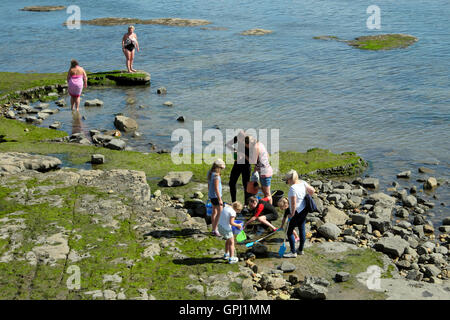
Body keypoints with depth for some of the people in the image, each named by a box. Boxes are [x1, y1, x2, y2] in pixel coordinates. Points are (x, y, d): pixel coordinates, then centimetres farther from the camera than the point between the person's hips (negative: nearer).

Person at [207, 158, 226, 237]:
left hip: (211, 195, 10)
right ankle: (215, 230, -5)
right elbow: (216, 188, -22)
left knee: (214, 212, 17)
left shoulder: (210, 173, 5)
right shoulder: (216, 176, -22)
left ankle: (214, 229, 25)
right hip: (216, 196, -10)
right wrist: (220, 199, -19)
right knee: (220, 213, -5)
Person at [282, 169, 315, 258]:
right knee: (302, 229, 18)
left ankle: (293, 252, 5)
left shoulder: (293, 188, -23)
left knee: (289, 232, 1)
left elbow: (293, 203, -24)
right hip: (304, 209, 9)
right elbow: (312, 190, 9)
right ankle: (301, 250, 29)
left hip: (298, 212, -9)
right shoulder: (302, 183, 0)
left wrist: (292, 214, -12)